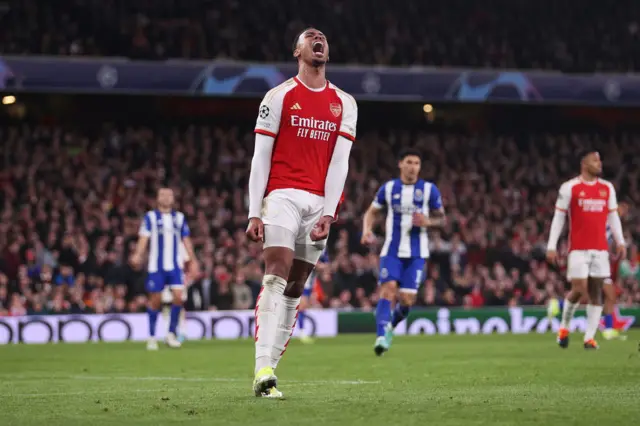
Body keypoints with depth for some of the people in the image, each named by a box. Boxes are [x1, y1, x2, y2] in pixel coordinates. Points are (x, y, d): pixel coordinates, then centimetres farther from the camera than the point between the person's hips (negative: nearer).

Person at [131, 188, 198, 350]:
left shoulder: (180, 217, 12)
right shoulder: (150, 217, 3)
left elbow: (186, 239, 15)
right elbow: (144, 237, -5)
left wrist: (192, 259, 10)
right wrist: (138, 255, -20)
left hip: (175, 265, 2)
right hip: (156, 265, -2)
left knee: (178, 296, -12)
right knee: (155, 300, 0)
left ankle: (171, 334, -1)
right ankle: (152, 337, 12)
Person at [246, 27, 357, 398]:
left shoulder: (344, 104, 13)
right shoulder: (280, 97, 4)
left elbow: (339, 162, 5)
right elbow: (261, 157, 2)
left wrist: (328, 214, -7)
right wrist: (255, 212, -6)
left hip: (319, 201, 4)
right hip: (282, 196, -4)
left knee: (295, 289, 4)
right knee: (277, 276, -18)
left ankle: (269, 370, 7)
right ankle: (263, 371, -26)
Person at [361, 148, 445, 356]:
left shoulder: (429, 190, 1)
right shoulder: (388, 188, 4)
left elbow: (441, 217, 8)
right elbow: (372, 212, 13)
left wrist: (428, 222, -15)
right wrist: (367, 230, -7)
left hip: (416, 253, 0)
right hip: (392, 250, 0)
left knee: (407, 299, -3)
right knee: (388, 288, -20)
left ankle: (391, 325, 27)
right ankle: (381, 336, -24)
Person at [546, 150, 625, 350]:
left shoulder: (607, 188, 11)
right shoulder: (570, 188, -1)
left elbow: (613, 216, 15)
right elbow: (558, 217, 1)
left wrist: (620, 242, 4)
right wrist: (551, 246, -4)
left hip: (600, 249, 4)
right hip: (578, 248, -4)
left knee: (596, 292, -1)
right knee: (579, 289, -11)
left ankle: (590, 337, 2)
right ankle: (564, 327, 14)